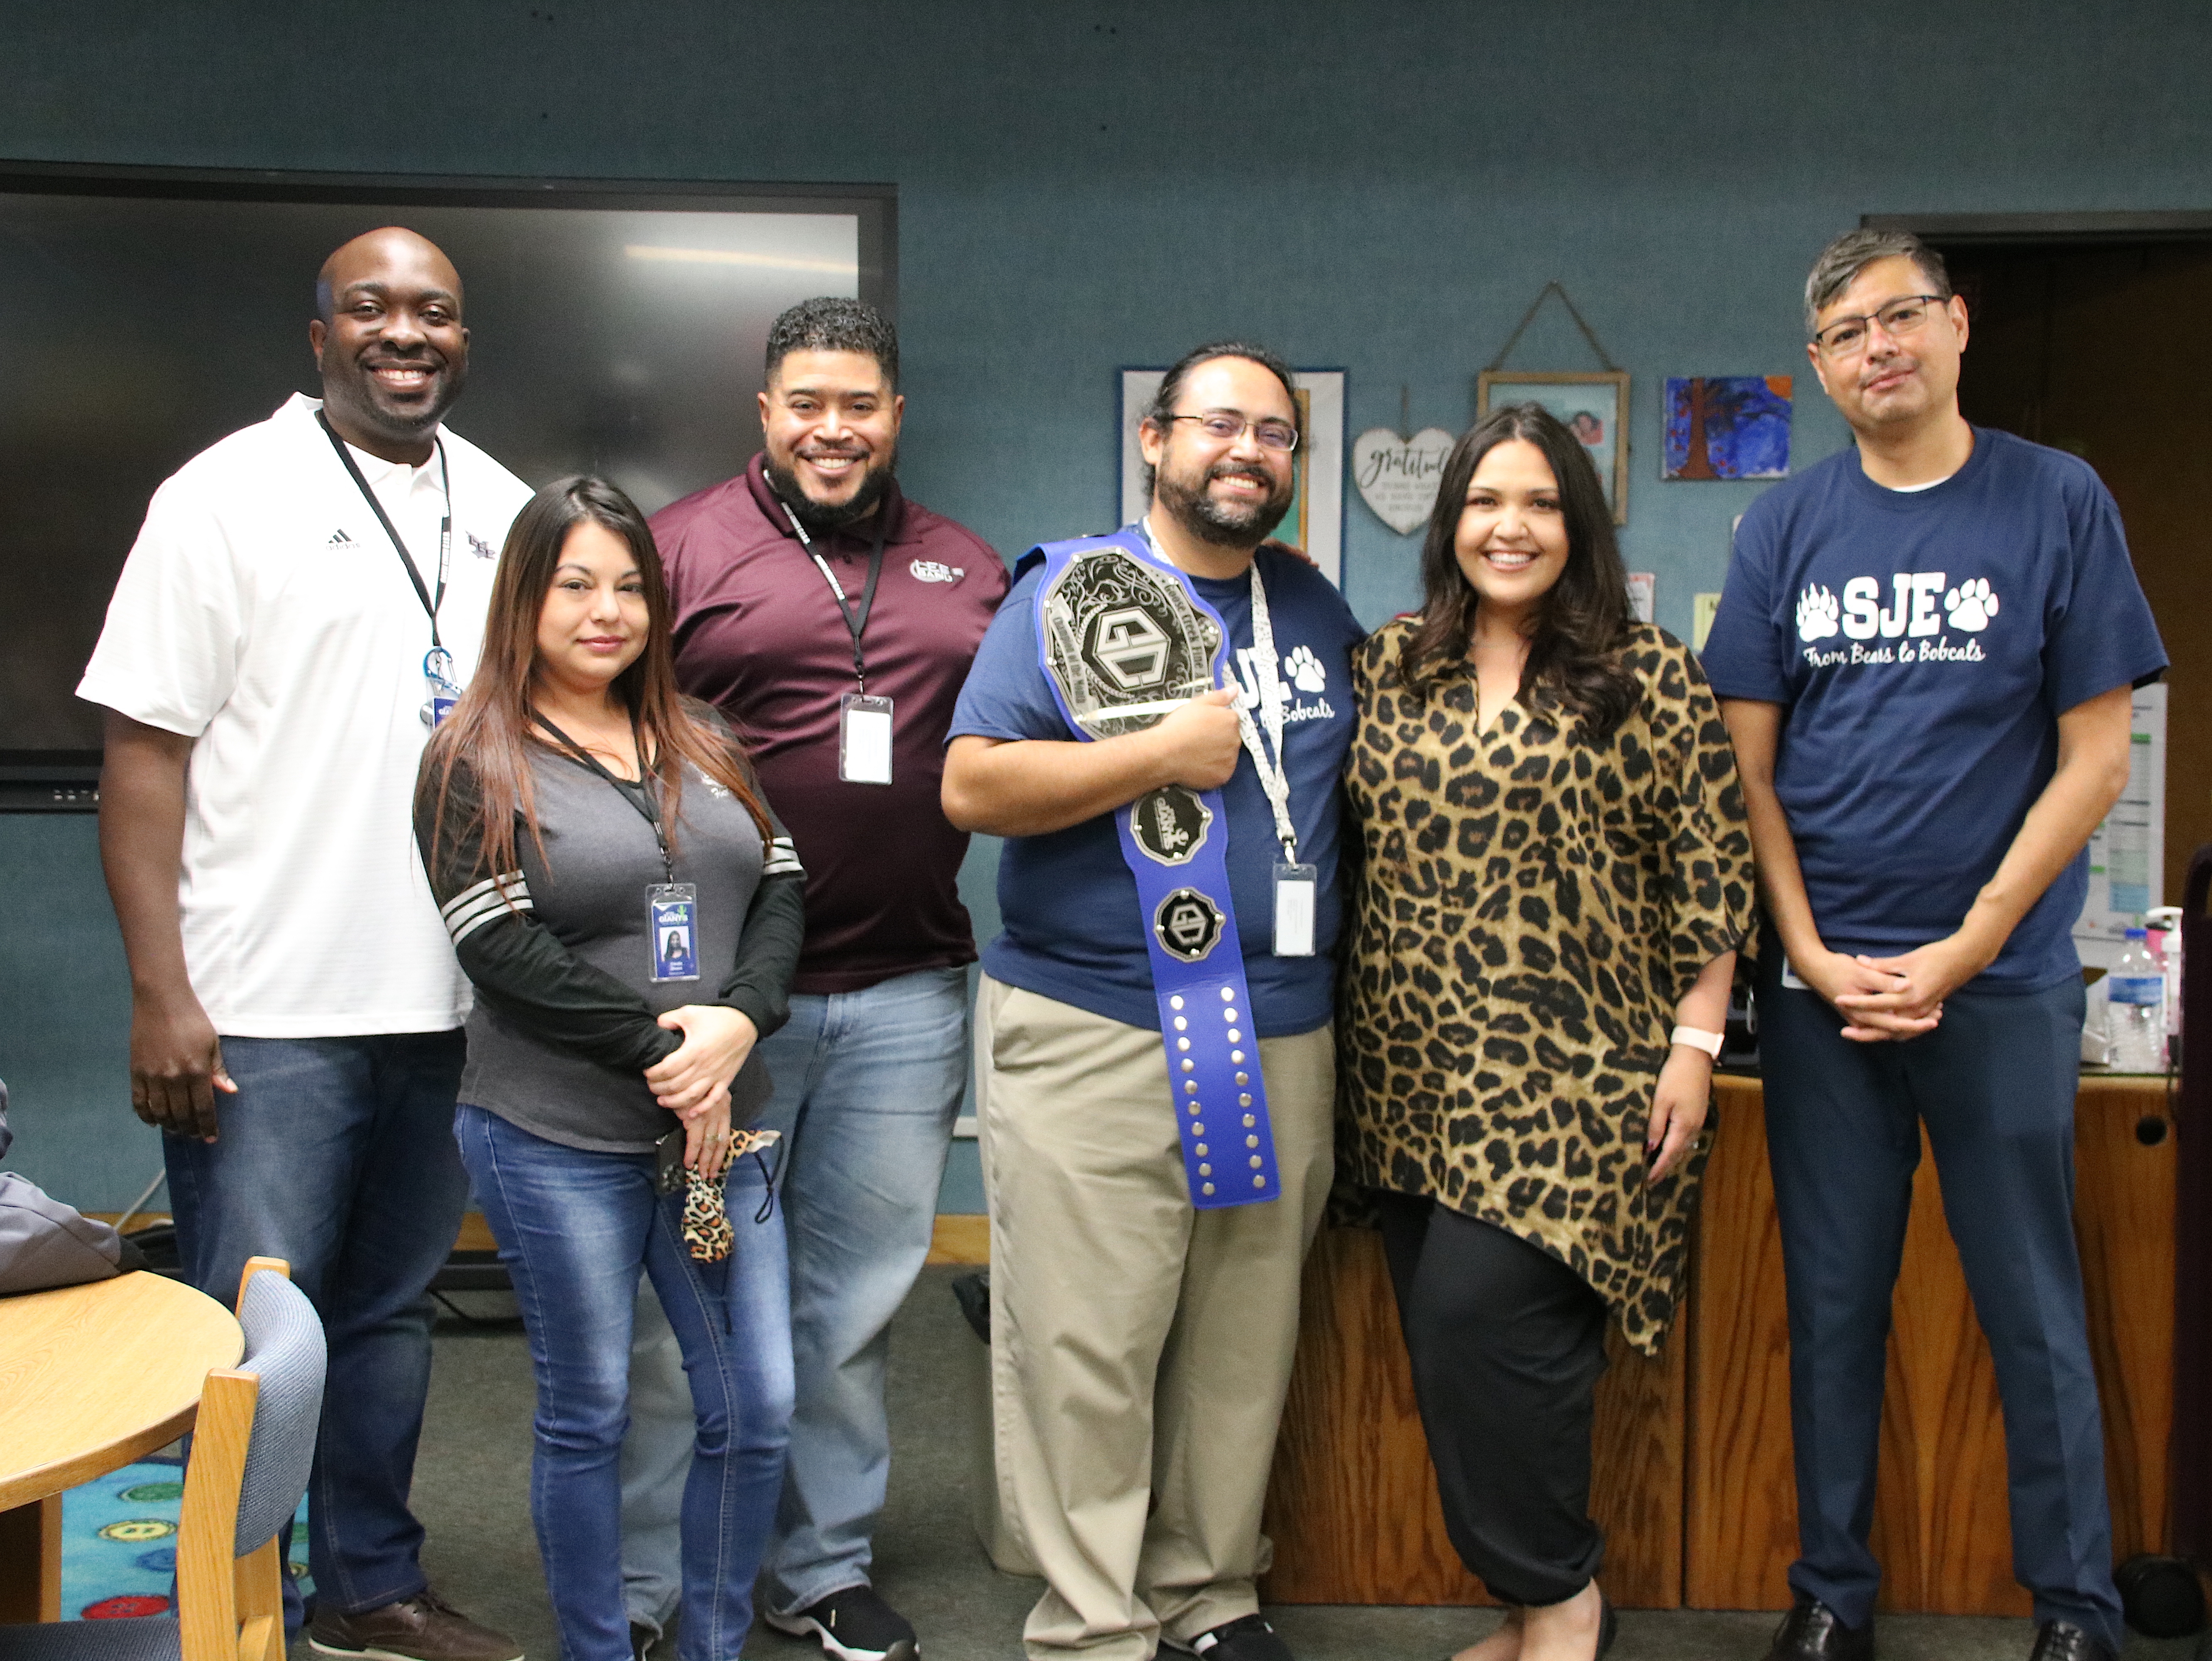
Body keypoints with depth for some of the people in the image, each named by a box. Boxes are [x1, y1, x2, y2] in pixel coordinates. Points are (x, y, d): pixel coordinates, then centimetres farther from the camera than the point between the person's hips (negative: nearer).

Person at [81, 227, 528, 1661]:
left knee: (394, 1310, 16)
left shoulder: (503, 509, 11)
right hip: (267, 1009, -5)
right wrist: (161, 994, -14)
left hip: (450, 1004, 5)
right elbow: (146, 751, -8)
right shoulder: (231, 497, -4)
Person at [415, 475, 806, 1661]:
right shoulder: (475, 762, -2)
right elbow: (501, 948, -12)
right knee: (587, 1415, 7)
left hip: (718, 1127, 5)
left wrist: (741, 1019, -13)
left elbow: (782, 890, 6)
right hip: (556, 1142, -4)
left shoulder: (703, 747, 13)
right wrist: (661, 1051, -16)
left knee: (757, 1407, 6)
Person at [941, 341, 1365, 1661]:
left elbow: (1358, 772, 28)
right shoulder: (1071, 592, -2)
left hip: (1283, 1039, 5)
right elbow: (973, 786, -11)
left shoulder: (1318, 610, 15)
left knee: (1244, 1346, 12)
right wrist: (1168, 751, -14)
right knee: (1087, 1354, -1)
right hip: (1093, 1037, -5)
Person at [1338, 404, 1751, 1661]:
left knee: (1479, 1314, -14)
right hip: (1415, 1072, 5)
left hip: (1572, 1073, -5)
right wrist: (1349, 1027, 11)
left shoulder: (1652, 679, -1)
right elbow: (1349, 849, 15)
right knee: (1447, 1338, 7)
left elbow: (1711, 877, -2)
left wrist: (1694, 1045, -7)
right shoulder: (1388, 668, 10)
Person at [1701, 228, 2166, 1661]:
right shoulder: (1787, 526, 5)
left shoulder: (2060, 503, -1)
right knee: (1834, 1304, 10)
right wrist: (1816, 958, -6)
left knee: (2035, 1313, 6)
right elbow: (1749, 769, 4)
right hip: (1821, 983, 2)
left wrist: (1958, 957, -9)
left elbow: (2095, 760, -3)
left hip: (2003, 978, -1)